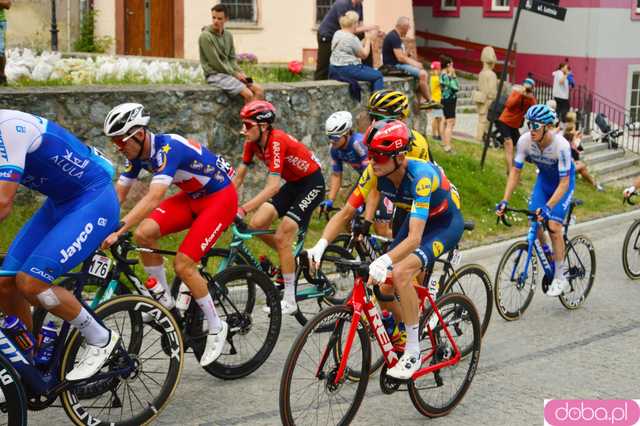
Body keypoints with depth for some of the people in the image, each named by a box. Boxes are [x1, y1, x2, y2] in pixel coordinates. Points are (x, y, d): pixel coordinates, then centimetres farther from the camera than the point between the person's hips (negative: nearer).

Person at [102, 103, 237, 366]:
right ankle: (165, 301, 3)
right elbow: (118, 194, -1)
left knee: (183, 264, -17)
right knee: (143, 234, -14)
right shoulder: (137, 153, -6)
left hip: (220, 197, -8)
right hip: (192, 197, 8)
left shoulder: (169, 148, -31)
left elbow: (154, 198, -42)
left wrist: (118, 230, -48)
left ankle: (216, 327, 2)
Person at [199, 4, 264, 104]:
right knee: (248, 94, -24)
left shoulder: (228, 35, 11)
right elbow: (215, 62, -14)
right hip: (215, 74, -7)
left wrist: (240, 72, -5)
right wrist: (235, 74, -12)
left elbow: (232, 58, 14)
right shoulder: (205, 36, -11)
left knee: (259, 90, -11)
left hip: (230, 72, 7)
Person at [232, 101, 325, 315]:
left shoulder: (276, 142, -31)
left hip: (312, 183, -8)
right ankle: (294, 258, 16)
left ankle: (290, 301, -3)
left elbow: (273, 186, -39)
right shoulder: (252, 142, -7)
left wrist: (243, 209, -45)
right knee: (257, 225, -8)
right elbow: (238, 177, -1)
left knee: (282, 237, -13)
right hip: (292, 183, 8)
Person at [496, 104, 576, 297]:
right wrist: (505, 201, -24)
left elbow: (564, 182, -34)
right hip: (544, 178, 5)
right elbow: (515, 172, -14)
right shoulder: (525, 140, -24)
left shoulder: (561, 145, -36)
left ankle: (560, 278, -3)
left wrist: (548, 207, -45)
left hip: (563, 182, -4)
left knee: (553, 226, -16)